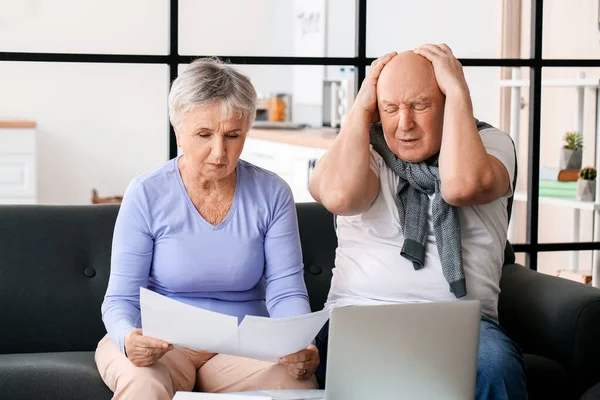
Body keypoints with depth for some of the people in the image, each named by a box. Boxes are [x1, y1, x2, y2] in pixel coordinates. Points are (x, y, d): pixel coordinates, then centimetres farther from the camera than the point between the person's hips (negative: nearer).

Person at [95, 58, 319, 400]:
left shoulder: (272, 193, -1)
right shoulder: (146, 195, -7)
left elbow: (286, 291, -4)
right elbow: (120, 298, -7)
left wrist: (301, 346, -26)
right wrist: (129, 339, -31)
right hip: (161, 343, -2)